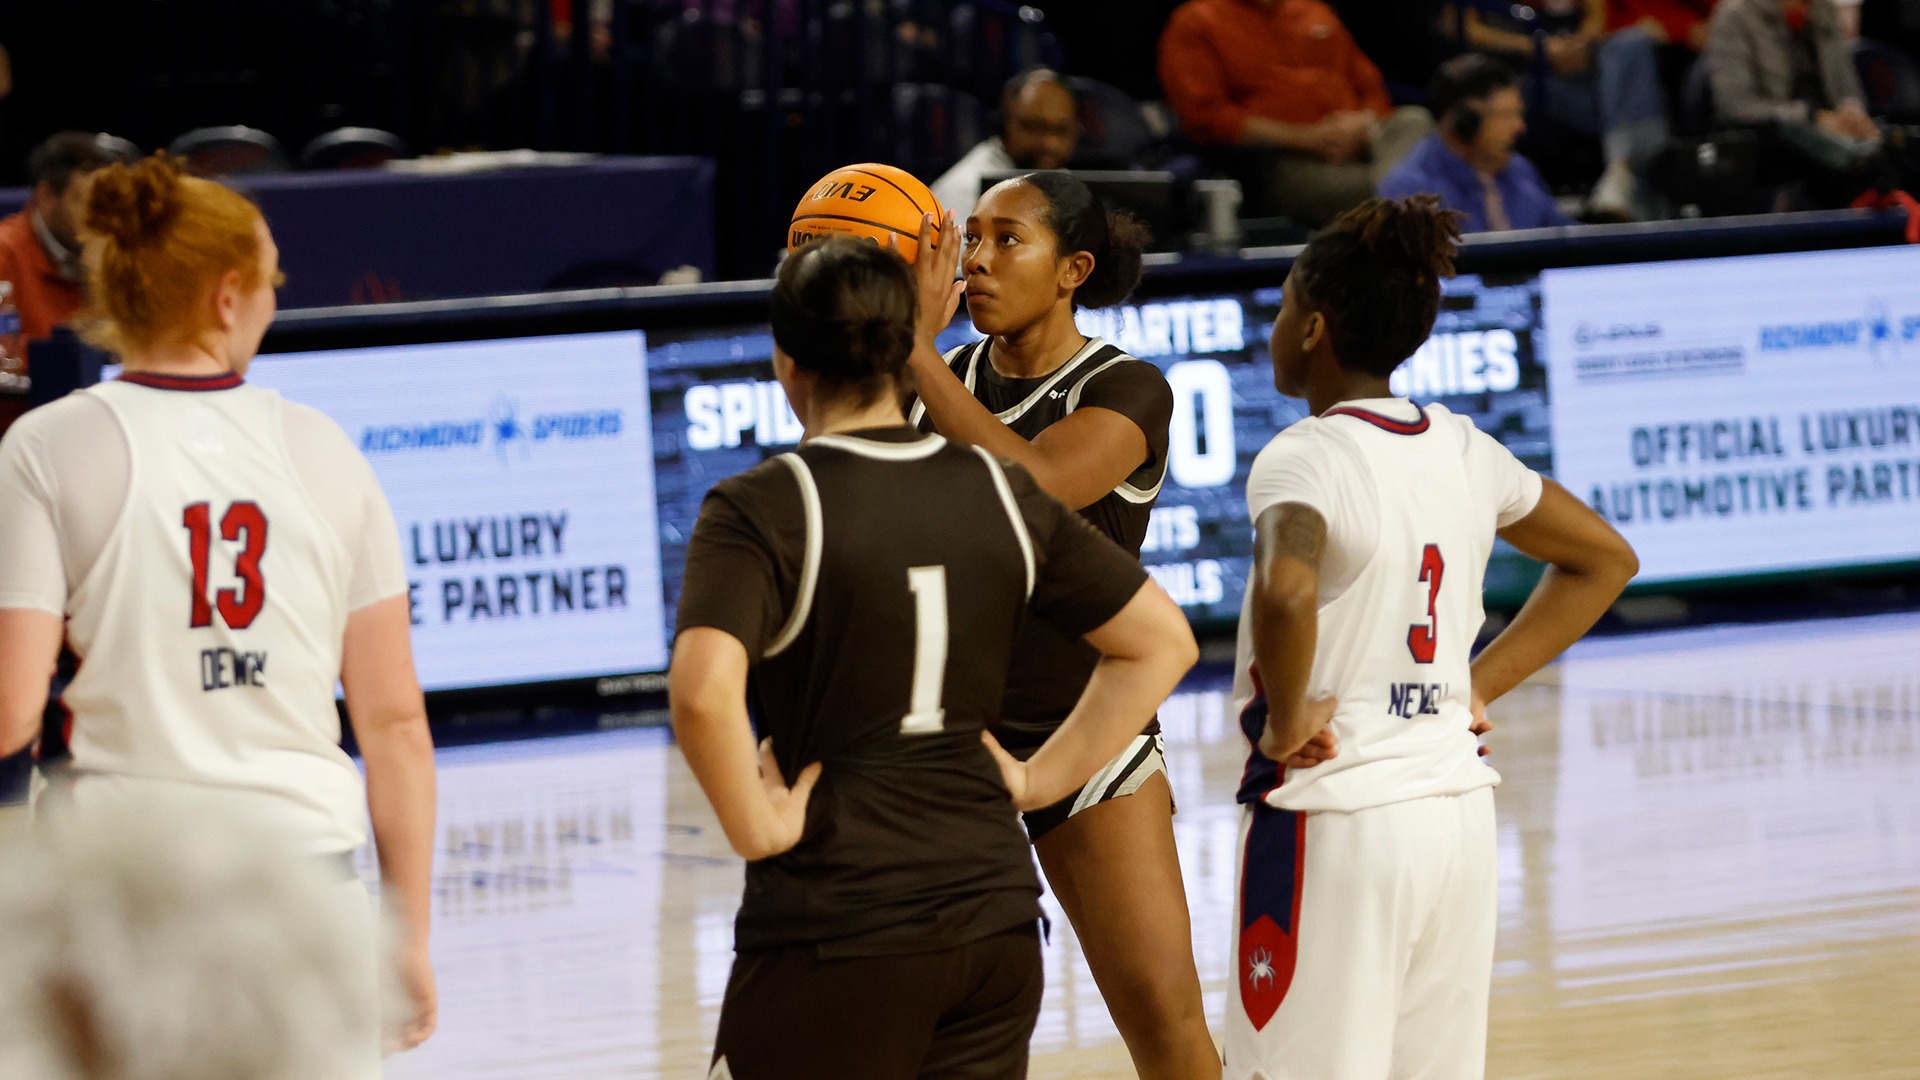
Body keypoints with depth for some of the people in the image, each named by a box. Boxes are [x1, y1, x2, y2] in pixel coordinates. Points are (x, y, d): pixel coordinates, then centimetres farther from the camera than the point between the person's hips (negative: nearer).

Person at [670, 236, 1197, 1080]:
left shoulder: (763, 510, -10)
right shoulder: (1001, 494, 6)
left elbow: (703, 691, -27)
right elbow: (1161, 640, 12)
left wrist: (758, 828, -12)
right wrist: (1039, 780, 12)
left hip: (835, 928, -5)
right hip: (993, 912, 5)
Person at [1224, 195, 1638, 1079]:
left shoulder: (1305, 458, -14)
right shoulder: (1460, 449, 8)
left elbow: (1286, 592, -35)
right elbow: (1605, 559, 20)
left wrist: (1285, 721, -19)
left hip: (1332, 817, -7)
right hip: (1455, 804, 7)